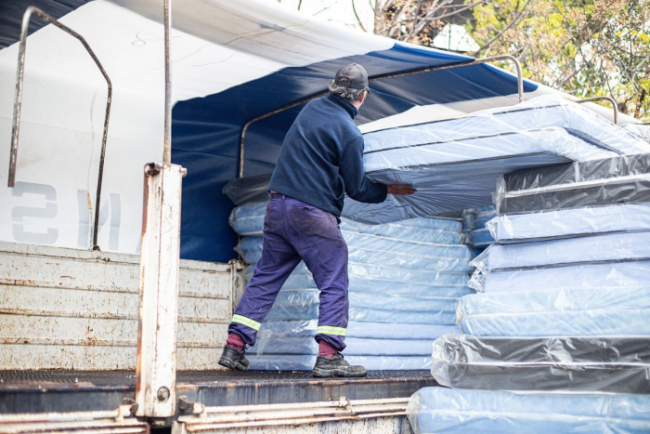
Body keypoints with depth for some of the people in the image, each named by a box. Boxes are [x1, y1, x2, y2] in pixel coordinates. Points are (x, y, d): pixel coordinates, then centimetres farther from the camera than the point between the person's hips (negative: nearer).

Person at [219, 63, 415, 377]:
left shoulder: (312, 108, 10)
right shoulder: (350, 133, -11)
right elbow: (357, 189, -6)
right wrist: (388, 190, 11)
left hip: (277, 206, 7)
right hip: (313, 213, -7)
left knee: (265, 278, 13)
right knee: (334, 284, 3)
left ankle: (234, 347, 13)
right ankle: (328, 356, 0)